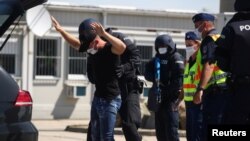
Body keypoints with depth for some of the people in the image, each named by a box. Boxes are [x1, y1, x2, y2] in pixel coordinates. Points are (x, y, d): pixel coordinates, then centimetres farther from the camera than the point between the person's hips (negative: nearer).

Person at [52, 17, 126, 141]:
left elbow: (122, 47, -41)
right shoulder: (92, 50, 5)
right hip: (97, 98, 9)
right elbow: (76, 43, 22)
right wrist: (60, 30, 11)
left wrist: (104, 34, -52)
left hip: (110, 100, -9)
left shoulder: (110, 49, -19)